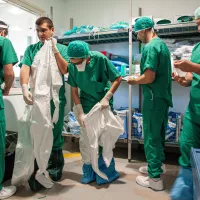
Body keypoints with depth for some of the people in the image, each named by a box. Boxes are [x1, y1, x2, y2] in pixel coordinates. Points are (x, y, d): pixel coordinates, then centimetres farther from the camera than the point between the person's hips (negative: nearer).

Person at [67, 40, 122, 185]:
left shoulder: (100, 59, -21)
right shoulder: (72, 66, -12)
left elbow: (118, 79, -12)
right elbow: (74, 90, -4)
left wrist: (106, 98, -20)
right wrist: (80, 113, -9)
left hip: (103, 104, -3)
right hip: (86, 105, 3)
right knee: (85, 140, 6)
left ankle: (106, 172, 23)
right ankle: (89, 172, 24)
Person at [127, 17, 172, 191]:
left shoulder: (150, 47, -16)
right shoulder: (162, 44, 14)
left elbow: (149, 77, -23)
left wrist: (134, 81, -5)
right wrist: (139, 78, 15)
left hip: (154, 96, -10)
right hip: (163, 95, 10)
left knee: (151, 135, 0)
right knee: (158, 133, 20)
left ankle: (155, 178, 11)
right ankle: (158, 165, 36)